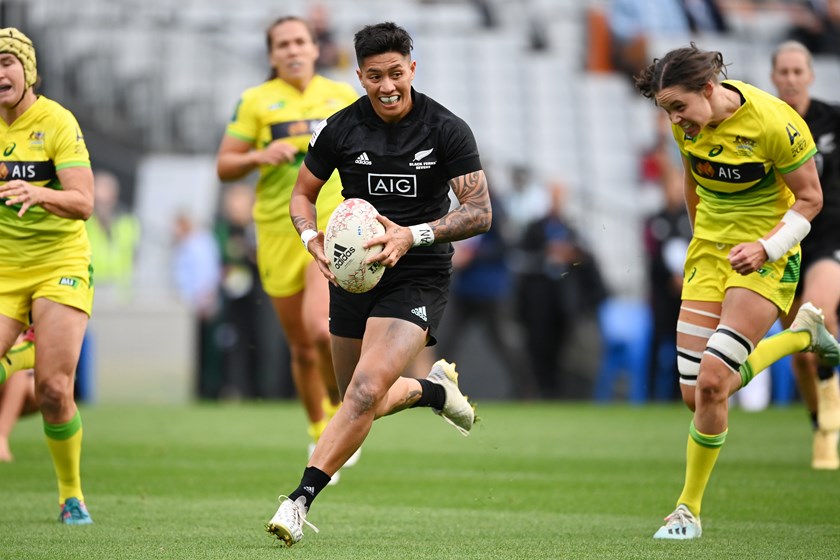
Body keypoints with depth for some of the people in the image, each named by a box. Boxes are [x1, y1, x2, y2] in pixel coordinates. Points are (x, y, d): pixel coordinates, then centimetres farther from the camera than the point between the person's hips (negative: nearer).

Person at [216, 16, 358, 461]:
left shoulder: (343, 96, 6)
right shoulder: (256, 102, 2)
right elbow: (224, 167, 3)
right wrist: (259, 156, -16)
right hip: (280, 235, 1)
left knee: (322, 329, -23)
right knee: (302, 348, 6)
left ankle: (340, 410, 3)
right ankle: (320, 434, 28)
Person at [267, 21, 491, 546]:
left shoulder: (446, 129, -11)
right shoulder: (342, 128, -3)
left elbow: (480, 211, -12)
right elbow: (303, 193, 9)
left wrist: (414, 235, -26)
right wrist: (313, 237, -13)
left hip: (417, 278, -5)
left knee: (364, 394, -21)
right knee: (361, 403, 14)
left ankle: (301, 499, -17)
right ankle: (434, 388, 44)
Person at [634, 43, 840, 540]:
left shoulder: (773, 123, -22)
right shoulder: (688, 122, -5)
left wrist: (765, 247, -24)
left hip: (765, 257, -6)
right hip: (708, 251, 6)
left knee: (712, 382, -18)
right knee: (697, 393, -2)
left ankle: (689, 509, 0)